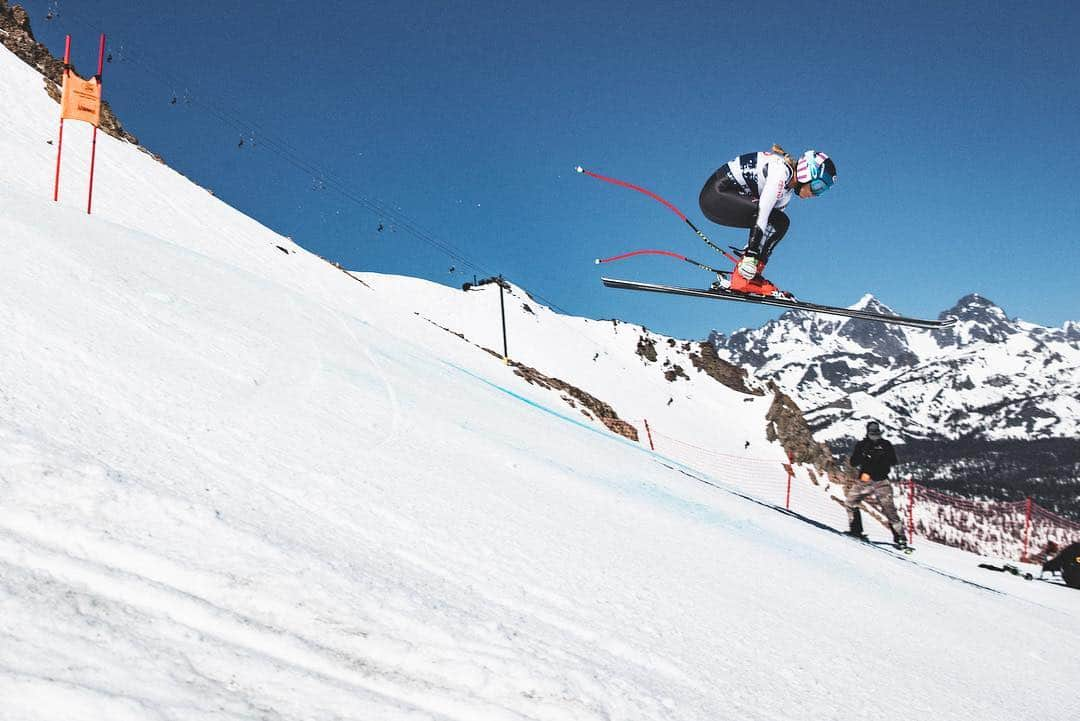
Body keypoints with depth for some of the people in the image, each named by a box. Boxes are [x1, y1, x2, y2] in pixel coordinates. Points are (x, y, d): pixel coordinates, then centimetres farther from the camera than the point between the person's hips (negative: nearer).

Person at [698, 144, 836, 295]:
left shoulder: (788, 189, 10)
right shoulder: (781, 171, -19)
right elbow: (761, 214, -26)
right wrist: (749, 256, -29)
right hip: (716, 194, -10)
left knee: (781, 222, 3)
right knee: (773, 221, -20)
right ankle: (743, 280, -20)